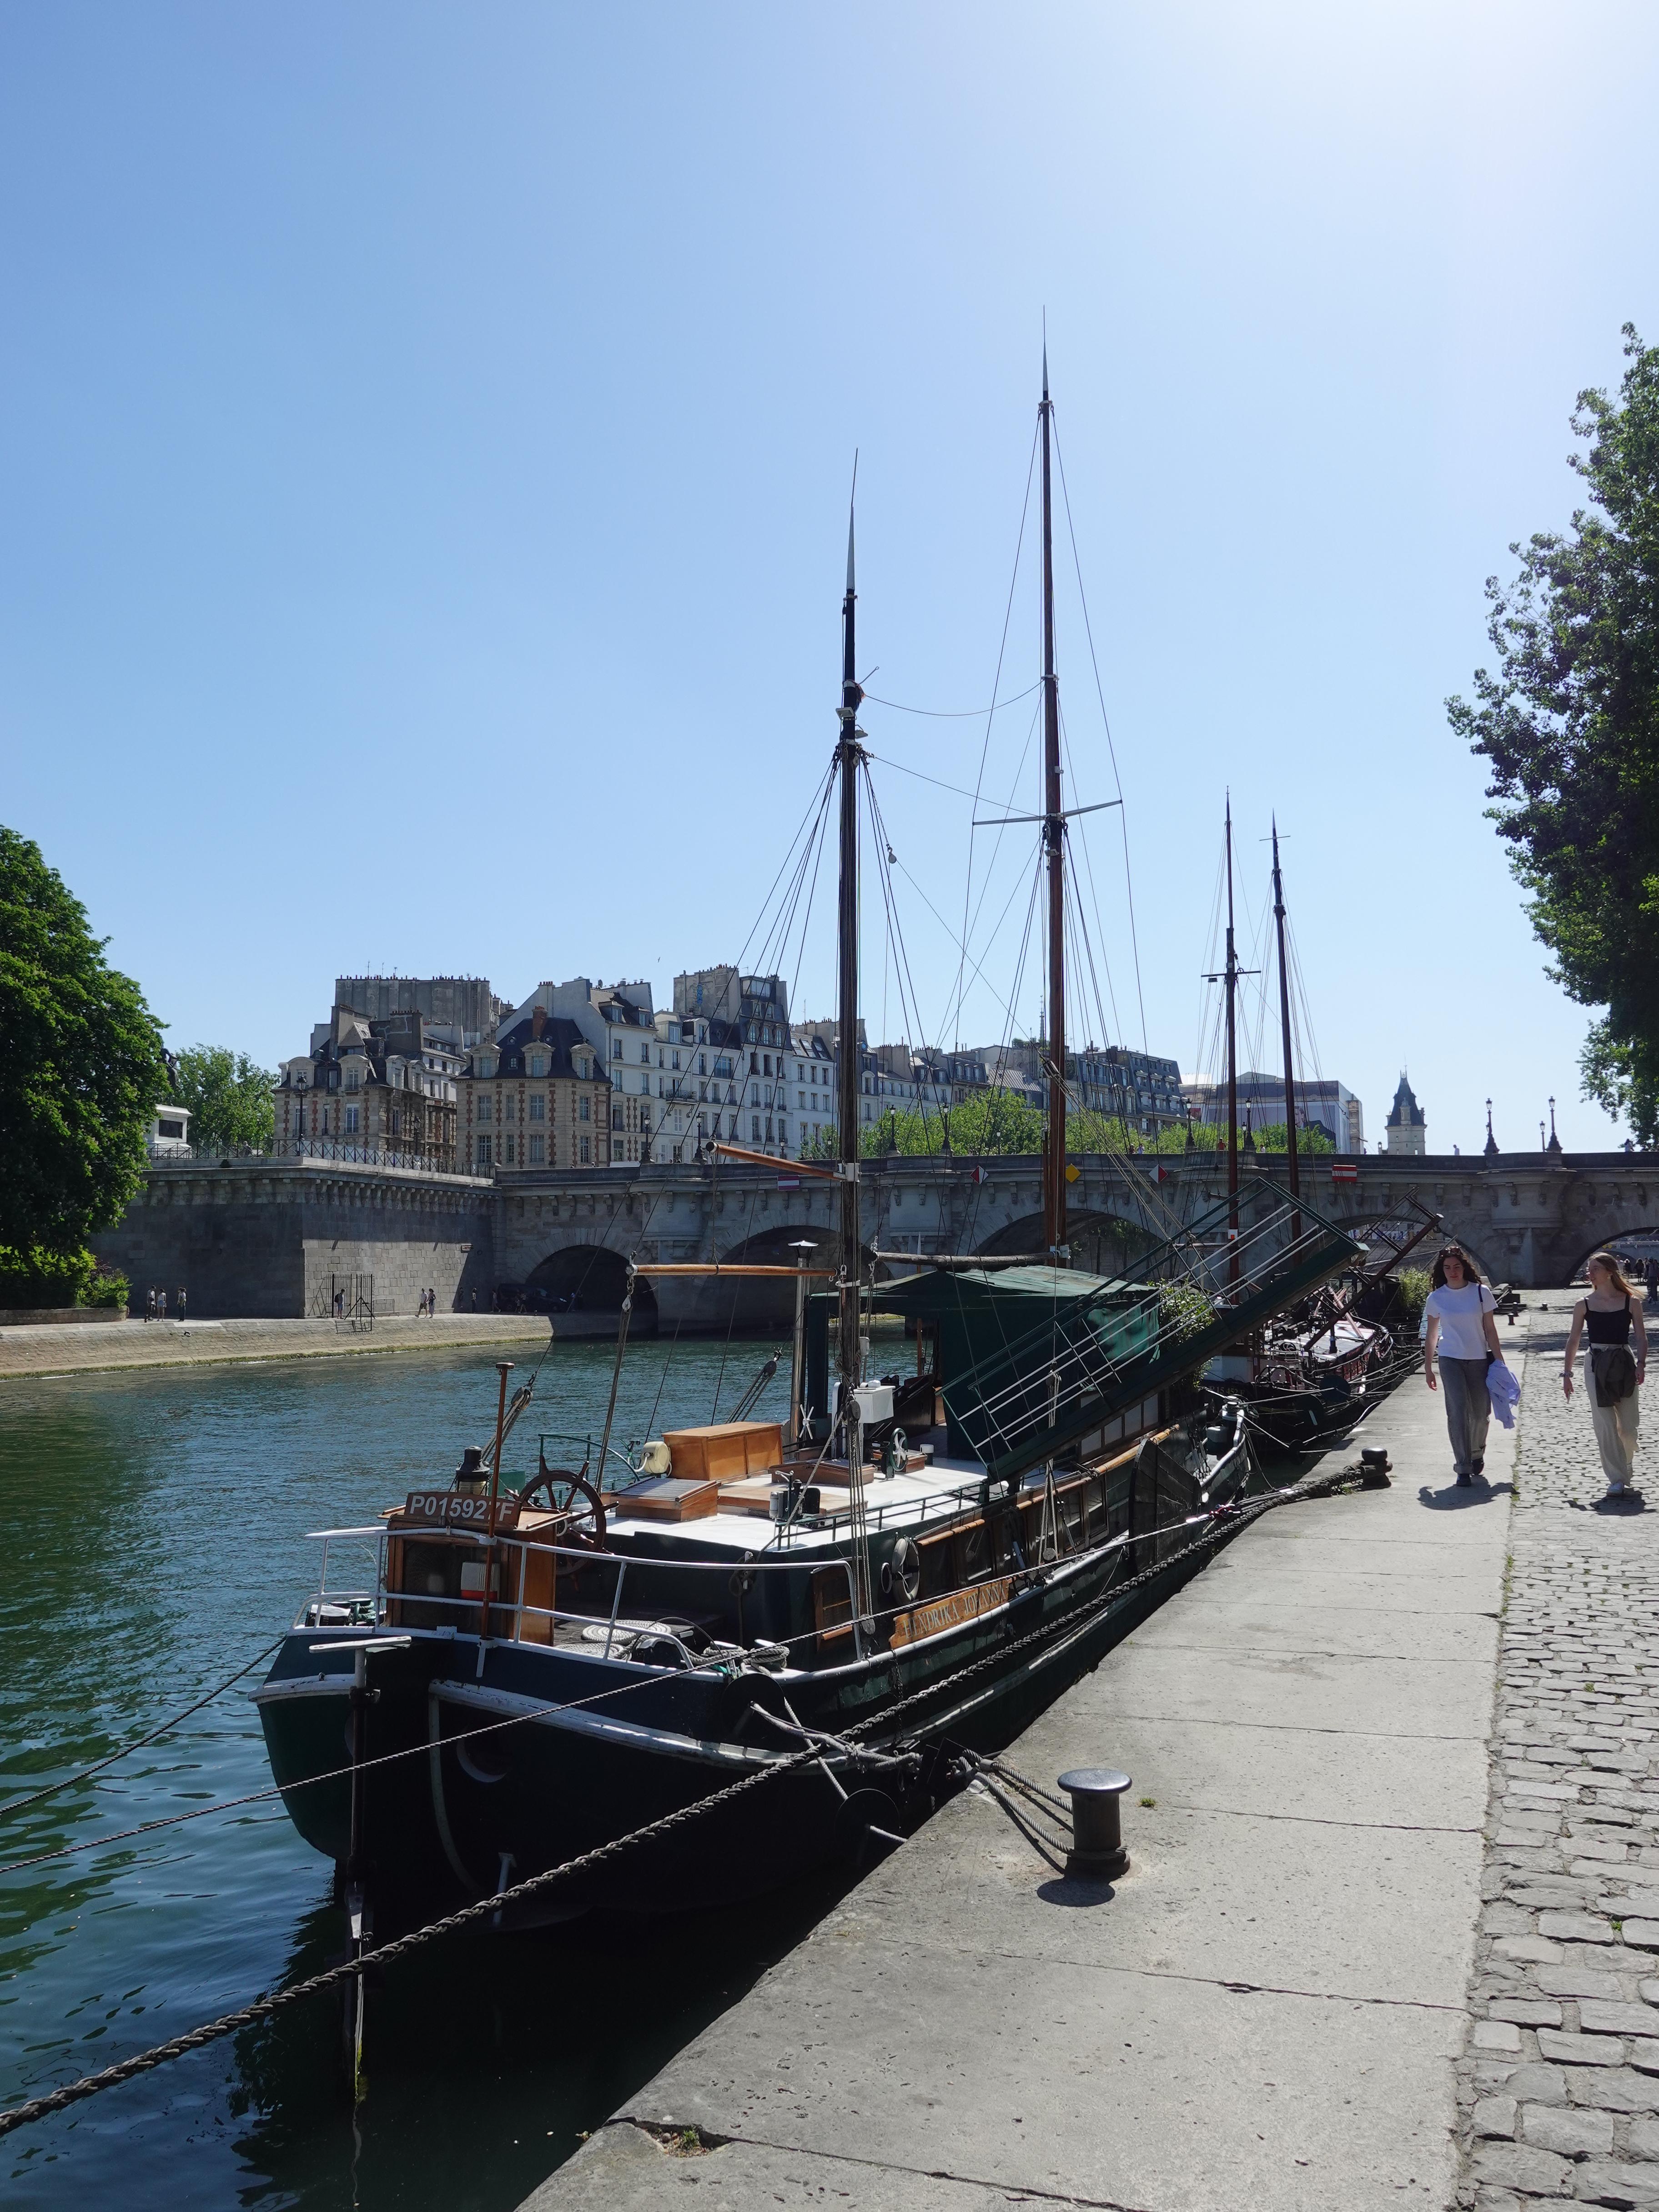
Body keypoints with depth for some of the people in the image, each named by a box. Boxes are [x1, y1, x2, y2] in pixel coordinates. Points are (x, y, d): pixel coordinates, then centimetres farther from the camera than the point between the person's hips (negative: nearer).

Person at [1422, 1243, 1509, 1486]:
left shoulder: (1481, 1292, -1)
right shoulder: (1436, 1298, 1)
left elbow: (1490, 1330, 3)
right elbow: (1431, 1335, 9)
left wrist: (1499, 1361, 1)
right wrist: (1428, 1368, 9)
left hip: (1479, 1359, 1)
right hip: (1450, 1360, -1)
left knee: (1480, 1413, 7)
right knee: (1458, 1410, -12)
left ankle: (1477, 1454, 35)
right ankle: (1463, 1468, -9)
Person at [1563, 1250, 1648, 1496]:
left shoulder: (1630, 1302, 0)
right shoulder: (1584, 1305, 3)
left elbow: (1641, 1337, 0)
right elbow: (1573, 1340, 7)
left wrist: (1641, 1364, -15)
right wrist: (1567, 1373, 3)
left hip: (1623, 1364, 0)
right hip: (1596, 1366, 0)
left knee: (1628, 1425, 6)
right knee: (1605, 1425, -6)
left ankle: (1627, 1460, 39)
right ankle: (1617, 1480, -1)